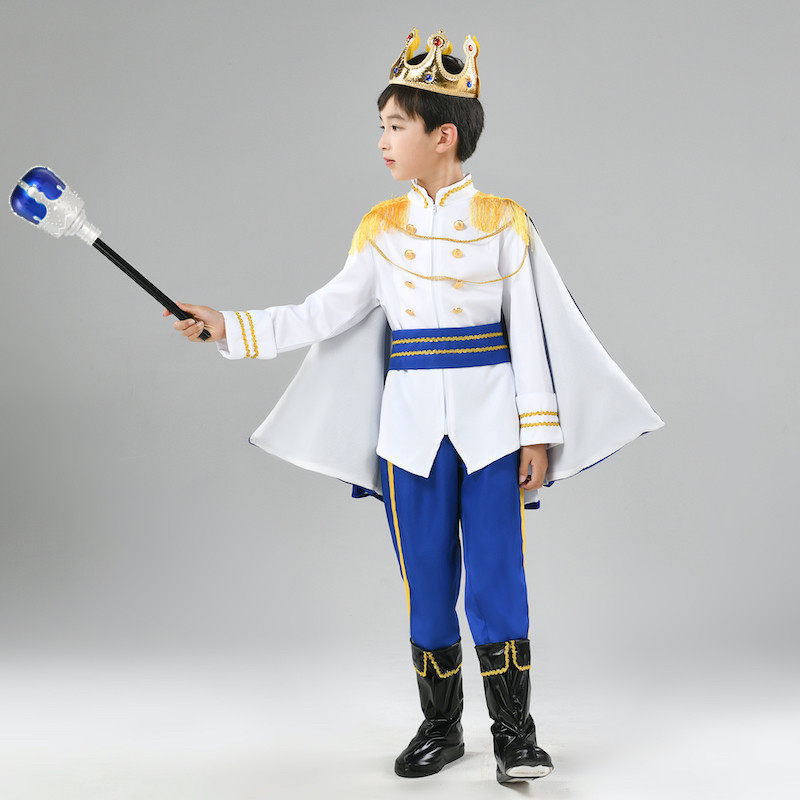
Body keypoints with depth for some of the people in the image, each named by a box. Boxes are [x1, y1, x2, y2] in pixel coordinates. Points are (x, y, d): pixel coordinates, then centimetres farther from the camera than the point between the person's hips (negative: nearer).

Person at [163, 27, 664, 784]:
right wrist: (228, 327, -8)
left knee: (496, 578, -1)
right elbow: (326, 314, 0)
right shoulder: (381, 227, 5)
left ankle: (514, 730, 13)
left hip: (490, 422, -3)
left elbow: (531, 330, -1)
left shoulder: (503, 221, -2)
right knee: (426, 580, 8)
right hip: (410, 421, 3)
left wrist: (538, 431, -3)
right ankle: (440, 725, 23)